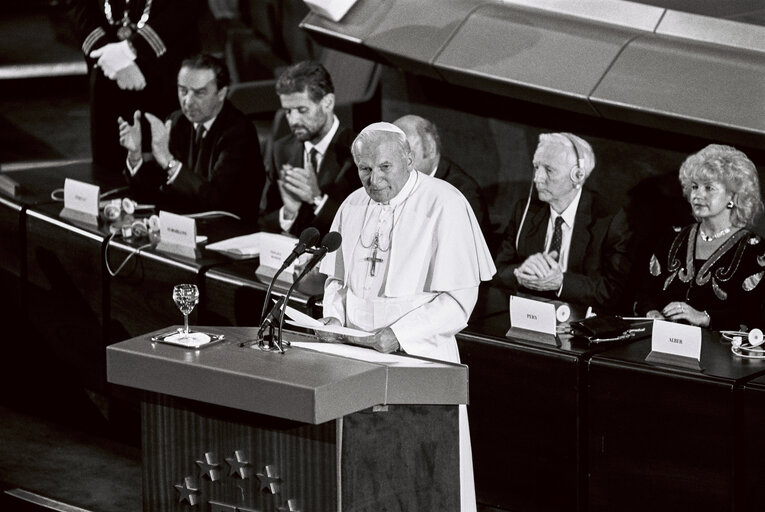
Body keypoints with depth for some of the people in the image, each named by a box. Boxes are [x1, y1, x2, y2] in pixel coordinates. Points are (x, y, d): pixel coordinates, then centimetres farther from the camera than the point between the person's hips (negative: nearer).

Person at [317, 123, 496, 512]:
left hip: (420, 358, -5)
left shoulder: (445, 206, -9)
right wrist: (334, 317, 1)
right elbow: (336, 277, 22)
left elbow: (458, 300, -13)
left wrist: (398, 334, -22)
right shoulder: (354, 206, 9)